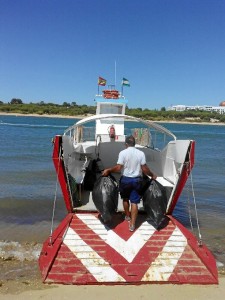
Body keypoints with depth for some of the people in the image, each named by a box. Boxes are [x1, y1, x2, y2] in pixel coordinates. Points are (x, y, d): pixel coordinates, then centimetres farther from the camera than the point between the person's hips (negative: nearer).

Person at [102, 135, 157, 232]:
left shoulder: (123, 153, -9)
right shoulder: (141, 153, -3)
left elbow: (118, 168, -14)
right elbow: (144, 169, -4)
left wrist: (108, 170, 0)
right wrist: (152, 175, 12)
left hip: (125, 179, -1)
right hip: (137, 180, 1)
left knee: (125, 199, 22)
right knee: (134, 202, 4)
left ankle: (127, 216, 41)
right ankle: (132, 224, 4)